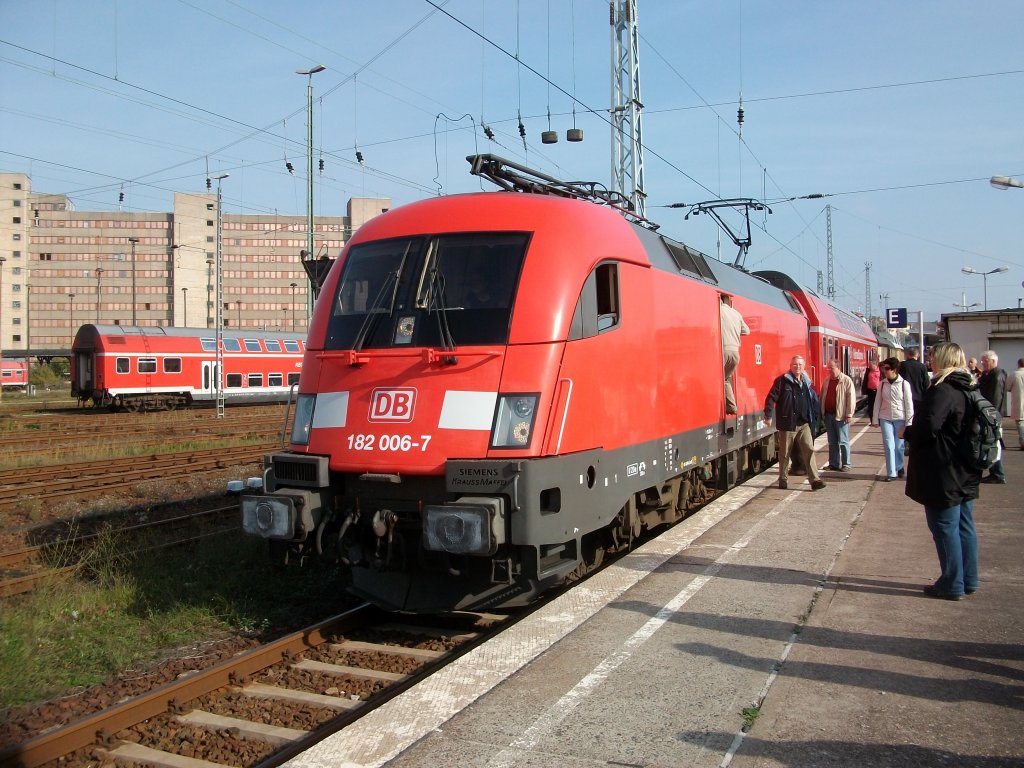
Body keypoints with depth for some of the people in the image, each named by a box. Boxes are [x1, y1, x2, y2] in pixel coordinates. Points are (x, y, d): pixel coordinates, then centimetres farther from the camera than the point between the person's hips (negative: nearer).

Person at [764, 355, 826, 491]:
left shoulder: (806, 383, 11)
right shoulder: (782, 381, -5)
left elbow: (814, 400, 20)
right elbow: (771, 398, -8)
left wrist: (813, 417, 14)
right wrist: (768, 416, -12)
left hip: (803, 424, 4)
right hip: (787, 424, -4)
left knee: (809, 450, -4)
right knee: (784, 453, 6)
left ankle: (815, 480, -4)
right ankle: (783, 479, 19)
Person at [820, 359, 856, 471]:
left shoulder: (846, 380, -7)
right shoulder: (827, 381, 12)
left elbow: (851, 398, -11)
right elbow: (822, 397, 18)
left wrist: (849, 414, -15)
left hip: (841, 416, -6)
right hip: (828, 415, 6)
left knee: (843, 441, -1)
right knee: (832, 442, 11)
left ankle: (846, 464, 6)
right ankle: (833, 464, 18)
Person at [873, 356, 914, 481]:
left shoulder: (904, 384, -6)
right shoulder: (882, 384, 2)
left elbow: (909, 404, -4)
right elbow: (877, 402, 7)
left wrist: (909, 422, -6)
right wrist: (875, 419, 4)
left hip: (900, 418, -2)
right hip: (885, 418, 2)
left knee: (899, 445, 8)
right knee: (889, 445, -3)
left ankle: (899, 468, 30)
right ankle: (891, 473, 0)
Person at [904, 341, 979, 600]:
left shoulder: (942, 390, -19)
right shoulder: (969, 390, 10)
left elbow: (928, 426, -30)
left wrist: (907, 432, -10)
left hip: (943, 474, -9)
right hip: (965, 473, 9)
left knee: (944, 526, 0)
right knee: (964, 526, 14)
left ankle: (952, 584, 6)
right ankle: (968, 580, 23)